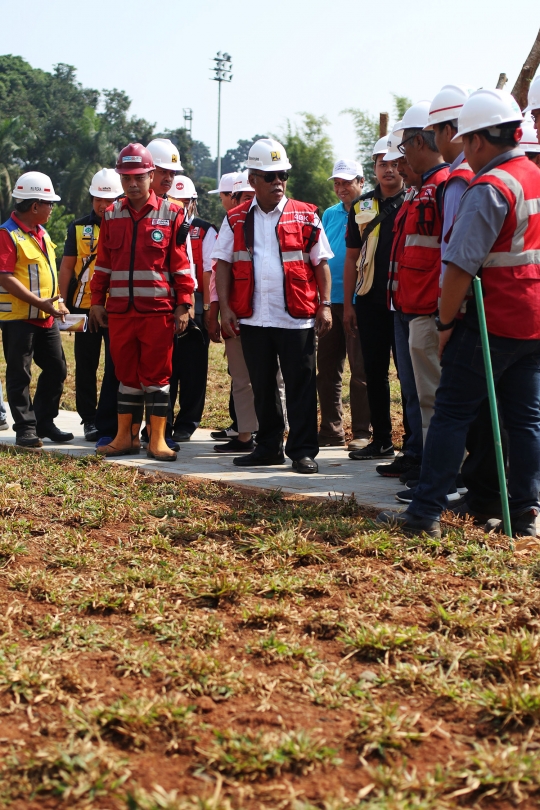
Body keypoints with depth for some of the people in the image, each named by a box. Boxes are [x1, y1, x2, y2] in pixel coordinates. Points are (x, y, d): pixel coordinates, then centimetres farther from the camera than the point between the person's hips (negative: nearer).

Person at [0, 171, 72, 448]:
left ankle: (44, 422, 20)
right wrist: (40, 303, -23)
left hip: (47, 318, 9)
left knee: (56, 369, 9)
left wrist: (58, 302, 12)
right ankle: (25, 429, 5)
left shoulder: (42, 233, 15)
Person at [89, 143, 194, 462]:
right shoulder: (112, 216, 10)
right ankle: (126, 436, 17)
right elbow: (103, 263, 13)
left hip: (158, 310, -3)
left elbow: (181, 264, -1)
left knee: (157, 374, 1)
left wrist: (184, 305, -4)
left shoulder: (171, 215, 0)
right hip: (120, 310, 3)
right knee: (126, 373, 10)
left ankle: (157, 440, 7)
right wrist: (97, 301, 10)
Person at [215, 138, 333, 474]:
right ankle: (269, 447, 21)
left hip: (297, 318, -2)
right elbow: (223, 264, 7)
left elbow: (321, 263, 4)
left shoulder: (306, 216, 3)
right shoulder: (236, 220, 7)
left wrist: (325, 305, -3)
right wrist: (225, 307, -2)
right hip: (253, 318, 2)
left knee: (301, 386, -1)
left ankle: (303, 451, 6)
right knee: (262, 386, 11)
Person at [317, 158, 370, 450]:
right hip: (329, 299, 6)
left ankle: (362, 432, 3)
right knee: (327, 369, 9)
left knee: (360, 370, -3)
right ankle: (331, 429, 18)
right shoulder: (329, 215, 15)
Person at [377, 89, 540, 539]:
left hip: (491, 323, -8)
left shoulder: (490, 188, -16)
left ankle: (426, 514, -2)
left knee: (452, 414, -2)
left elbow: (461, 265, -21)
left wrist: (446, 323, -12)